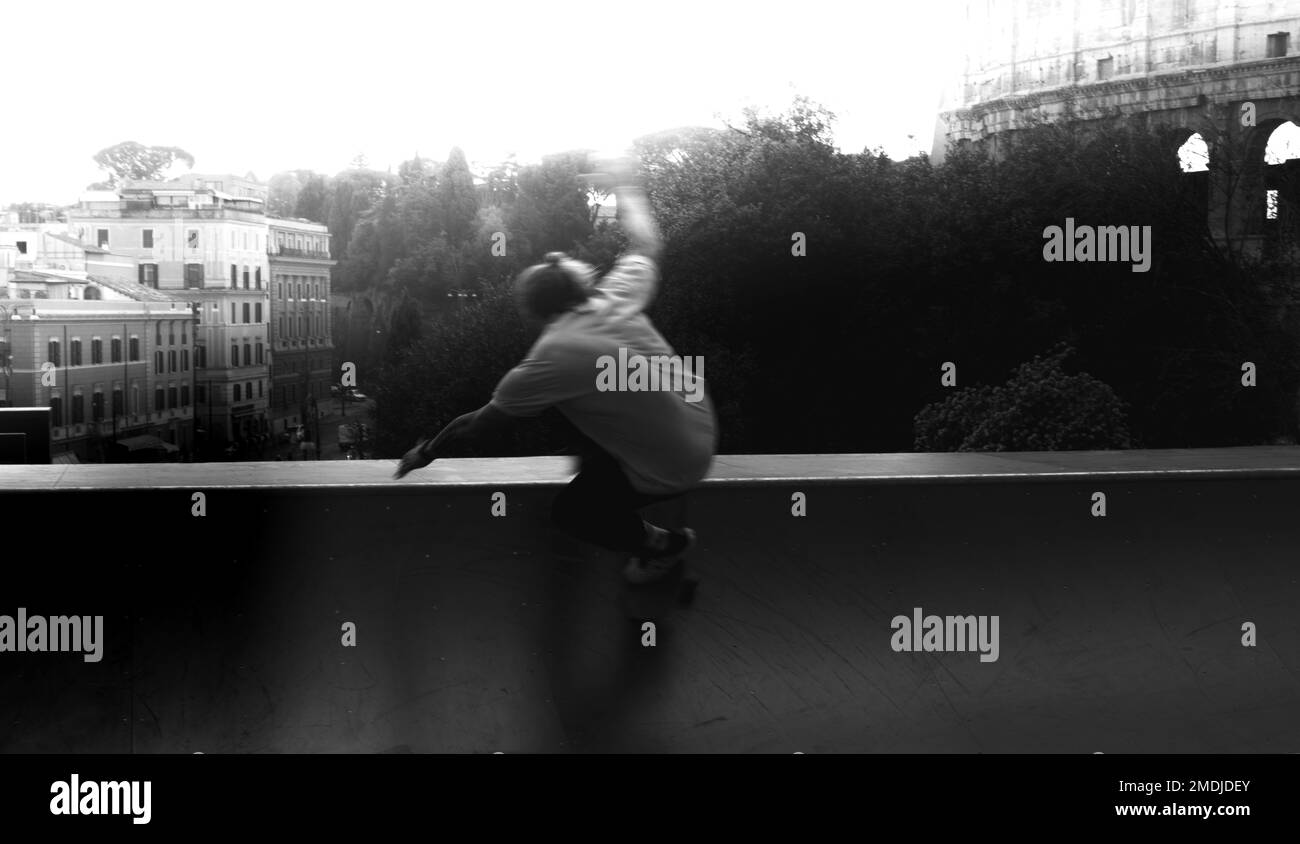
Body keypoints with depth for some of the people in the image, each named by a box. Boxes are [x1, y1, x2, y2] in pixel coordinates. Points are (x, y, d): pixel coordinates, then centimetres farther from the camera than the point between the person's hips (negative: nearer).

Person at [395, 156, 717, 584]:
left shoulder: (549, 362, -22)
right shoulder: (619, 297, -9)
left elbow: (479, 426, -11)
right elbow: (645, 241, 11)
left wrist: (426, 452, 5)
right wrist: (622, 184, 25)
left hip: (670, 473, -7)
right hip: (704, 424, 7)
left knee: (569, 511, 16)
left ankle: (659, 545, 26)